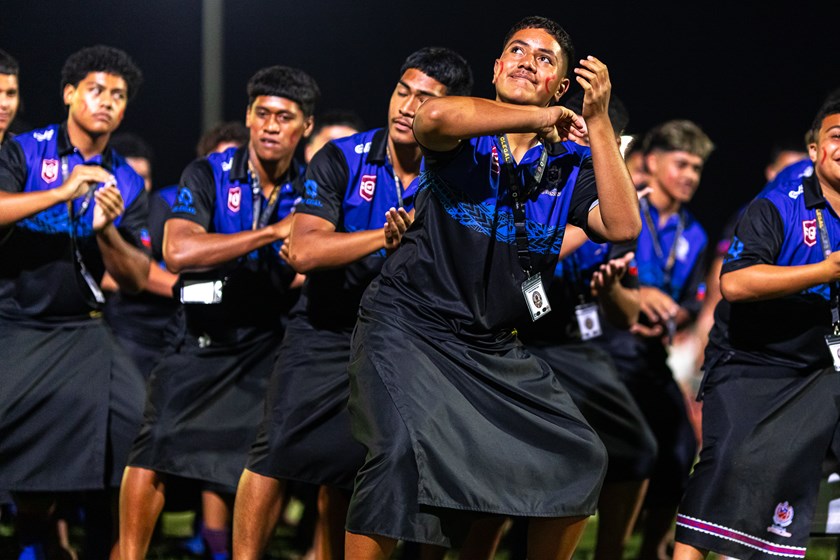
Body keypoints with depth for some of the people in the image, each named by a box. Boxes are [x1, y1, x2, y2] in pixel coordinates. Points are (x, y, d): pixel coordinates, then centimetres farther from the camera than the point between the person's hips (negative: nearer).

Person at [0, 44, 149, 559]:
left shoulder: (127, 184, 8)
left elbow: (136, 279, 3)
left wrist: (107, 230, -15)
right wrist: (61, 194, -30)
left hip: (78, 332, 4)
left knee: (136, 415, -10)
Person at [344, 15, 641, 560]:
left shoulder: (570, 163, 7)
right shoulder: (466, 135, -4)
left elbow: (622, 226, -11)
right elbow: (435, 116, -31)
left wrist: (599, 122, -13)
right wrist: (542, 119, -19)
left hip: (492, 346, 6)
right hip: (411, 325, -5)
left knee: (581, 458, 4)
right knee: (402, 449, -29)